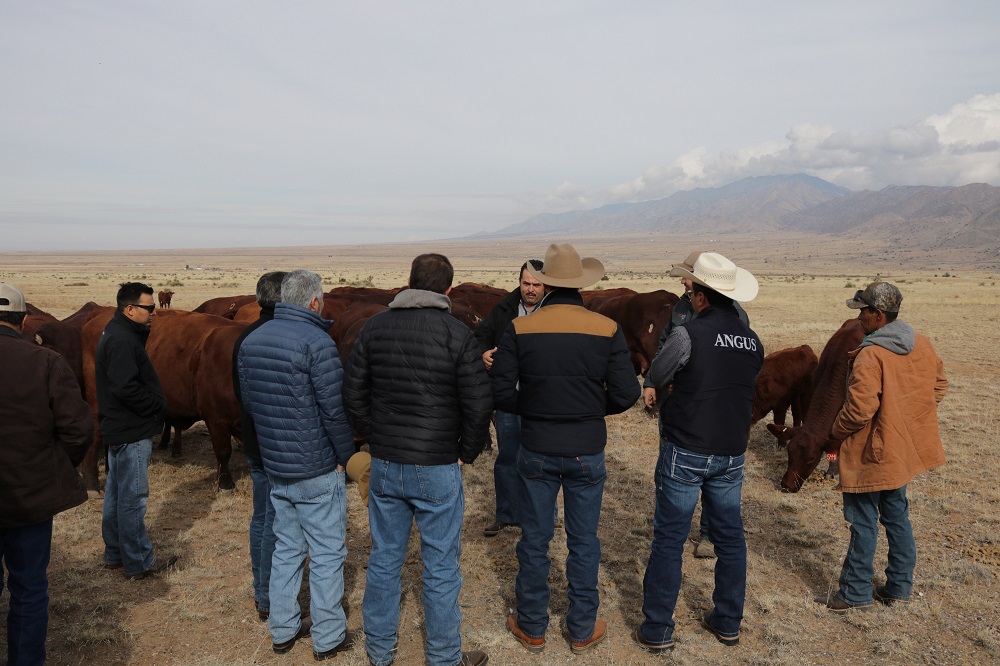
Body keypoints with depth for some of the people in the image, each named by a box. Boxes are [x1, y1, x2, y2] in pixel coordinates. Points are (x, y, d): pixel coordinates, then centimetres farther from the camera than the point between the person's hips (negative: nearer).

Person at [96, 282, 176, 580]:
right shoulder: (122, 341, -20)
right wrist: (157, 406, -15)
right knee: (133, 499, -1)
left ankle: (115, 554, 31)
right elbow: (126, 388, -27)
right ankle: (138, 562, 9)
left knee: (116, 494, 19)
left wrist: (157, 404, 8)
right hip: (132, 432, -11)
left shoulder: (118, 335, 13)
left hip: (119, 429, 11)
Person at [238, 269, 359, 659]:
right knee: (327, 555, 8)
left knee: (286, 549, 20)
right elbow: (335, 410, -19)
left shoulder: (251, 341, 5)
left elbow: (247, 401, 12)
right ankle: (328, 639, 20)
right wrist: (346, 456, -6)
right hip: (317, 470, -7)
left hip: (274, 467, 7)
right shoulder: (316, 342, -19)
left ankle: (282, 631, 32)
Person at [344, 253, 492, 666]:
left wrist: (376, 440, 14)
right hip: (438, 469, -4)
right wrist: (466, 454, 2)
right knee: (441, 569, 11)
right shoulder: (457, 334, -12)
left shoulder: (374, 328, -1)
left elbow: (354, 396, 4)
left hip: (384, 465, 4)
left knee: (384, 559, 19)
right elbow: (478, 406, -13)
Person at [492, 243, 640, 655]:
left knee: (534, 540, 15)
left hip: (536, 451, 0)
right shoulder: (608, 329, -10)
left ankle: (532, 628, 30)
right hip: (588, 451, 0)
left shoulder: (519, 330, -11)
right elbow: (625, 394, -9)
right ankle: (582, 630, 31)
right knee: (584, 542, 16)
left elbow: (501, 394, -11)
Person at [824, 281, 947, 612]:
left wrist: (836, 432, -9)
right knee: (896, 515, 20)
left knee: (863, 522, 4)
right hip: (904, 447, 8)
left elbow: (859, 410, -27)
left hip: (873, 451, -8)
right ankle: (900, 586, 31)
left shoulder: (871, 355, -25)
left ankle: (856, 591, 17)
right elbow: (939, 384, 15)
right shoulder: (922, 344, 2)